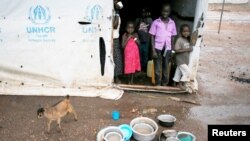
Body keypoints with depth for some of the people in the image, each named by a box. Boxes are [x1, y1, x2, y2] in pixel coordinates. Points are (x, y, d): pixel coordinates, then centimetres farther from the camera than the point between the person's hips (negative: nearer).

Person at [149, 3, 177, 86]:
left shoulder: (172, 23, 6)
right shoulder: (156, 22, -3)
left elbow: (172, 37, 11)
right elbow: (152, 37, -3)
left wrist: (171, 50, 8)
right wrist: (153, 50, -9)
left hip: (167, 49, 3)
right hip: (158, 48, -2)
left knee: (166, 68, 9)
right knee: (157, 69, 1)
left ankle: (165, 84, 20)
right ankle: (158, 85, 13)